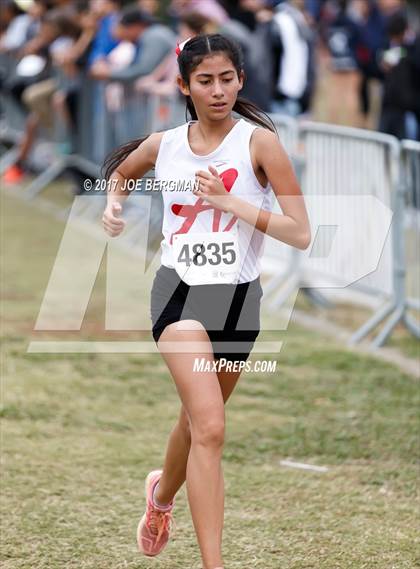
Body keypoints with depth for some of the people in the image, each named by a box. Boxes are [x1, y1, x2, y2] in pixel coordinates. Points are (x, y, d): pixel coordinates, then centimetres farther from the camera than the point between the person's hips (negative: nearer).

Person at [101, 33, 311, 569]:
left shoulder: (258, 141, -8)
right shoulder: (163, 145, 0)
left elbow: (300, 233, -14)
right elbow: (120, 172, 25)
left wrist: (228, 201, -20)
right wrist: (113, 204, 4)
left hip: (239, 296, 1)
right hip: (180, 290, -1)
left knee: (197, 421, 20)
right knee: (210, 428, -19)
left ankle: (162, 493, 55)